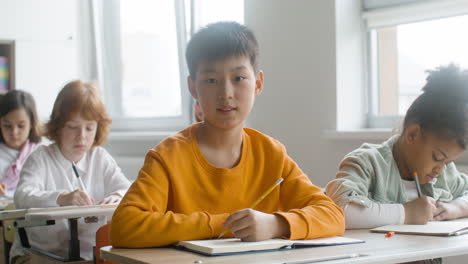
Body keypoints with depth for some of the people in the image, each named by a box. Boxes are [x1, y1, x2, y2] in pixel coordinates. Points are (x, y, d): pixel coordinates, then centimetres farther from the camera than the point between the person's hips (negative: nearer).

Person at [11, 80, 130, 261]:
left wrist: (118, 197, -22)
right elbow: (22, 196, -18)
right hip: (39, 252, -3)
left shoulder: (100, 158, 10)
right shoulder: (41, 158, -1)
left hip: (89, 253, 3)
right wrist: (62, 198, -37)